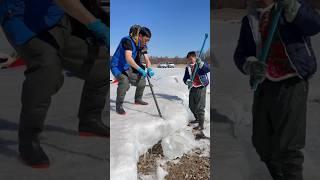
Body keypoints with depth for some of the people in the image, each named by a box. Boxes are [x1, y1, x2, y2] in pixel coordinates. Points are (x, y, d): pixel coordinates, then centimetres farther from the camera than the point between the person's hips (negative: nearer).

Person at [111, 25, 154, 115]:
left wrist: (149, 69, -25)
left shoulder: (143, 46, -2)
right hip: (117, 67, -8)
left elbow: (147, 59, -4)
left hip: (128, 68, 8)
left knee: (141, 81, 10)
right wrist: (140, 69, -41)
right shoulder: (128, 40, -27)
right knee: (124, 81, -32)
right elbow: (128, 58, -38)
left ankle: (138, 99, 34)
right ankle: (119, 106, -19)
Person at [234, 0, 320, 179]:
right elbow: (240, 55, 5)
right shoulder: (249, 20, 10)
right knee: (262, 142, 15)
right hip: (264, 86, 5)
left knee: (288, 147, -13)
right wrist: (251, 65, -16)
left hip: (292, 84, -5)